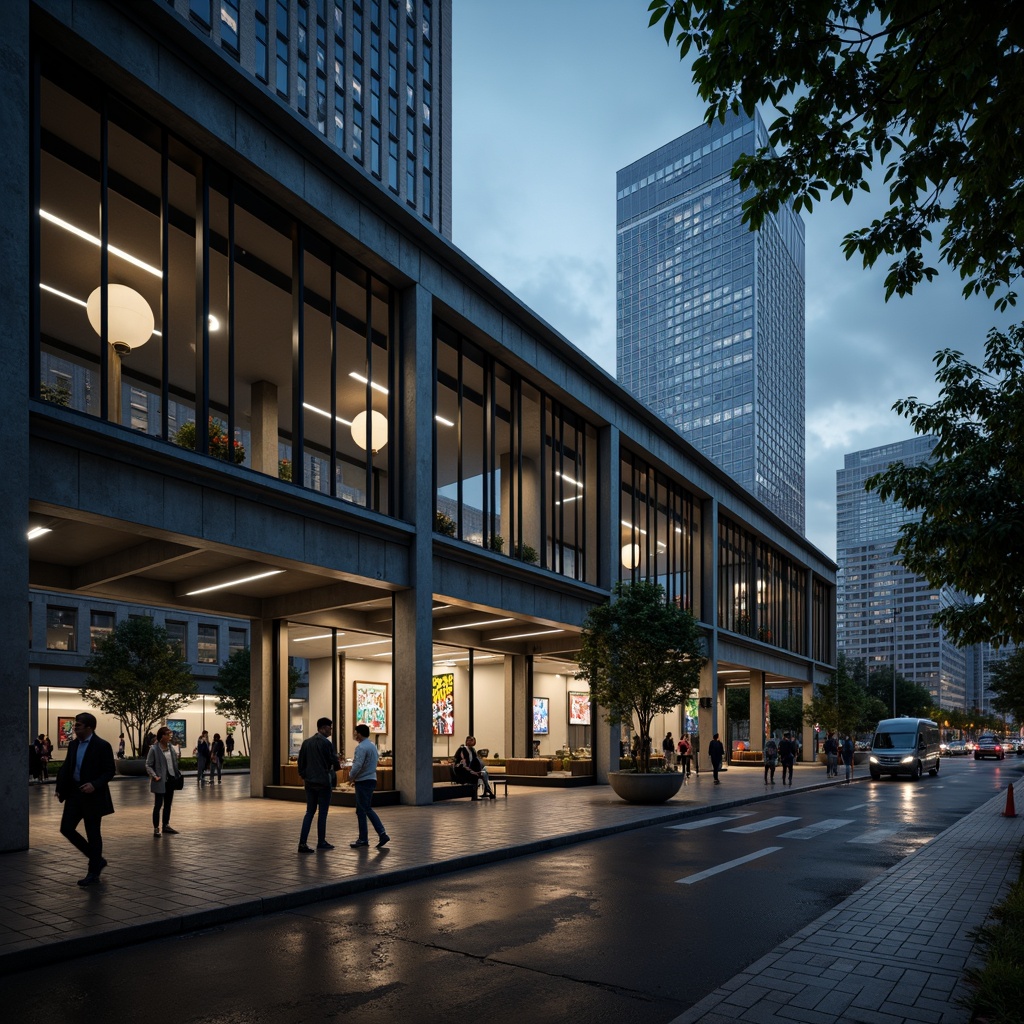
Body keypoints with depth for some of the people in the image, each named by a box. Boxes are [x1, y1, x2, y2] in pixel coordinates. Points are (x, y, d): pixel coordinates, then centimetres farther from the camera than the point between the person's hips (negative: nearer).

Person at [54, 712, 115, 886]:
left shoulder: (102, 746, -13)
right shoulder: (74, 744, 7)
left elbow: (109, 771, -13)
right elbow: (66, 767, 12)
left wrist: (95, 785, -26)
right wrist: (60, 787, 0)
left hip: (92, 795, -7)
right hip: (74, 793, 7)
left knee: (93, 834, 2)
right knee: (66, 828, 5)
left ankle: (94, 873, 15)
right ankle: (97, 860, 20)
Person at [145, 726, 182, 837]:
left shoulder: (171, 747, 6)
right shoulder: (154, 749, -11)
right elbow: (148, 765, -8)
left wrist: (178, 773, 2)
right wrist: (155, 776, -16)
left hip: (171, 780, 6)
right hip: (160, 781, -6)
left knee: (168, 804, 14)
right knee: (158, 805, 0)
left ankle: (166, 825, 25)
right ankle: (156, 828, 8)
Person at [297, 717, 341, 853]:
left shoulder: (306, 742, 7)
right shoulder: (326, 743, -13)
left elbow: (301, 762, 8)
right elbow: (334, 761, -10)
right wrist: (337, 765, 12)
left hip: (309, 782, 6)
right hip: (323, 782, -6)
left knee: (310, 811, 9)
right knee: (322, 812, 5)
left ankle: (302, 842, 0)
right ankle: (321, 842, 13)